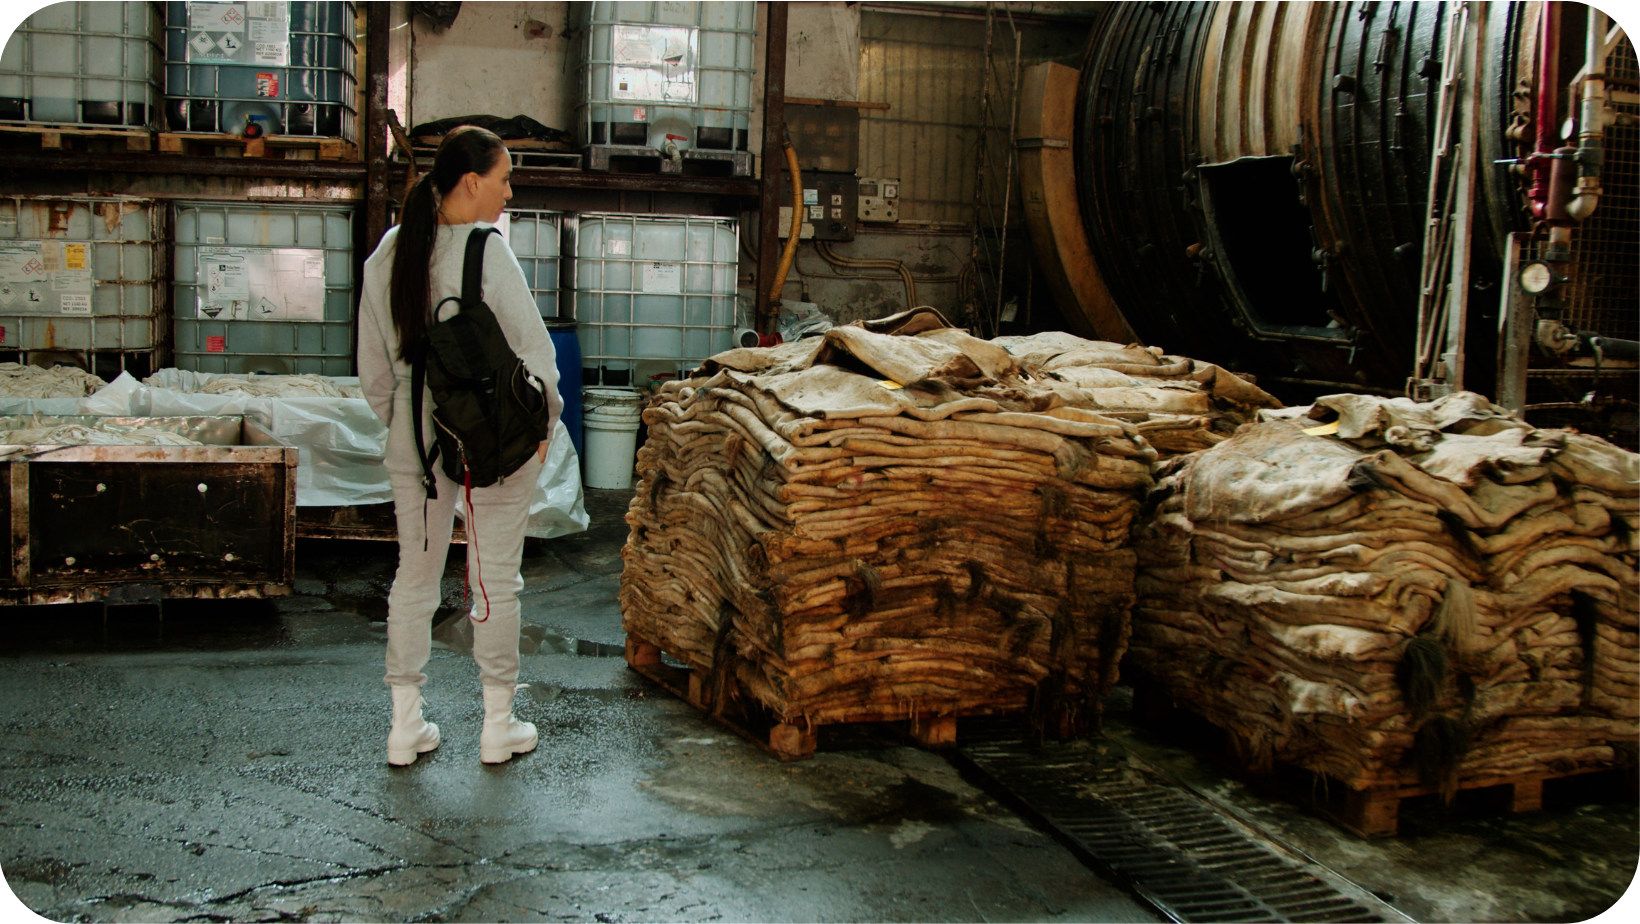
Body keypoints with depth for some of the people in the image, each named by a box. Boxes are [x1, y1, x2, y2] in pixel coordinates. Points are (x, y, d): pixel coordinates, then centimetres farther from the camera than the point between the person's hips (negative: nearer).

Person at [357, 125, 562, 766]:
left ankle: (406, 726, 20)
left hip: (414, 443, 5)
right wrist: (541, 424, 1)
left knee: (414, 576, 14)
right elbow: (533, 354, -14)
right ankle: (498, 724, 19)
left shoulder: (388, 255, 0)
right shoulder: (487, 254, -18)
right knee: (496, 581, 8)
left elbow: (373, 365, 6)